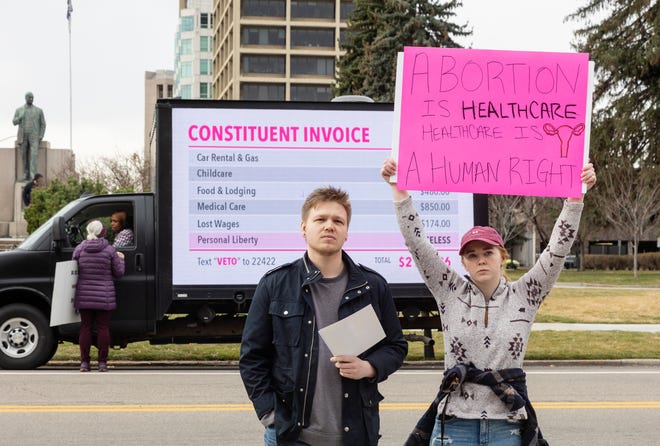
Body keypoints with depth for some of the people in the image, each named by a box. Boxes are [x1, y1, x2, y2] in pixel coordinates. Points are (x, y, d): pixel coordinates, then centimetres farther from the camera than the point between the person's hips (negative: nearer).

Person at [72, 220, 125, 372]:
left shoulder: (79, 249, -1)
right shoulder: (110, 250, -6)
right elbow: (119, 272, 0)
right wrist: (120, 259, 17)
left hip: (84, 296, 2)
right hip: (104, 297, -2)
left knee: (85, 328, 8)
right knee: (103, 328, 3)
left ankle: (84, 362, 8)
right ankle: (102, 363, 3)